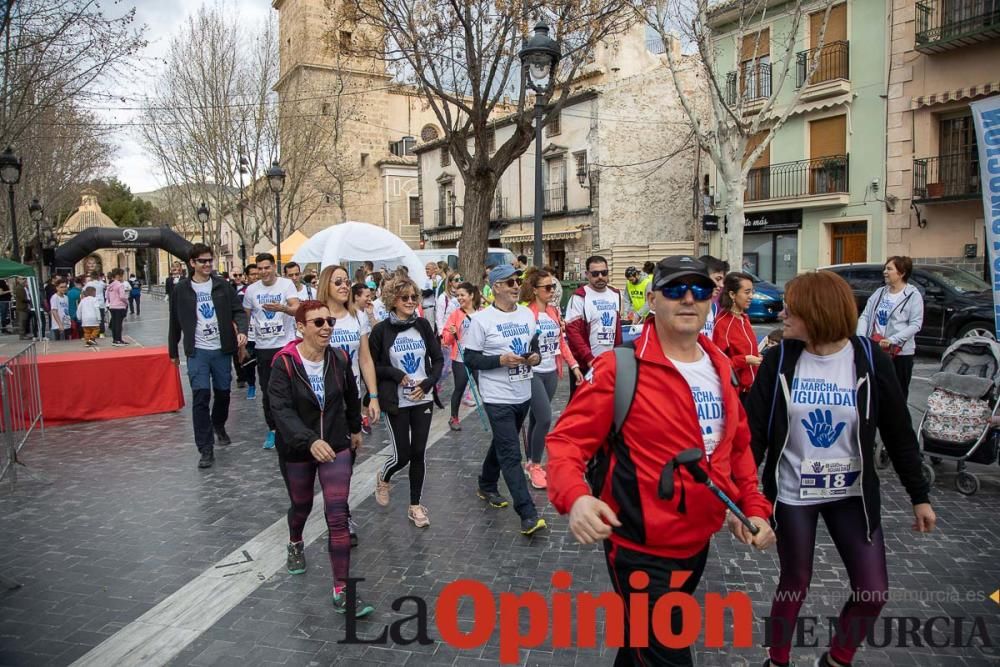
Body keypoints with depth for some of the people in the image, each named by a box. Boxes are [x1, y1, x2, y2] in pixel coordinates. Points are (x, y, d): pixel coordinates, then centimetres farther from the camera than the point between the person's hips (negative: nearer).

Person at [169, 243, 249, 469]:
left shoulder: (222, 286, 2)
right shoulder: (181, 289, 1)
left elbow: (238, 311, 1)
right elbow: (175, 322, 8)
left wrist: (242, 330, -20)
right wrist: (173, 351, 12)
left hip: (222, 350, 2)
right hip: (197, 351, -2)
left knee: (223, 393, 12)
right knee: (201, 396, -9)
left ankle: (218, 426, 43)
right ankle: (206, 449, -3)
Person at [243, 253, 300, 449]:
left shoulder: (286, 284, -6)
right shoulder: (251, 289, 3)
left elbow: (297, 309, -19)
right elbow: (245, 317, 13)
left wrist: (281, 308, -39)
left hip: (285, 345, -3)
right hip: (262, 347, 3)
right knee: (267, 391, 8)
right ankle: (272, 429, 19)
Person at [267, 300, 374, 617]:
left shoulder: (338, 358, -9)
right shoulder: (285, 363, -19)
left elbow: (351, 396, 10)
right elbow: (281, 409, -29)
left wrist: (355, 428, 22)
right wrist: (310, 440, -43)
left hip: (336, 447, 1)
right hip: (296, 450, -1)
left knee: (338, 517, -7)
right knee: (301, 506, 23)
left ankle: (342, 592, 0)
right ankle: (295, 545, 59)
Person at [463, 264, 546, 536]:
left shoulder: (527, 314, 6)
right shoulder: (482, 319, -11)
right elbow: (470, 359, -10)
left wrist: (536, 357, -4)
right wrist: (500, 360, -22)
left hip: (523, 394, 7)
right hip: (498, 397, -6)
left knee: (502, 445, 23)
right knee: (511, 455, -8)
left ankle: (486, 487, 45)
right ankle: (528, 515, -7)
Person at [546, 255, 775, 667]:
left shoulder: (721, 367, 4)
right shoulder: (619, 367, -19)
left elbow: (738, 444, 15)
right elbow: (567, 440, -20)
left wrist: (753, 506, 5)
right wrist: (575, 496, -38)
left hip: (699, 542, 7)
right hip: (641, 549, -7)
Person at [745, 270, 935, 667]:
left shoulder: (870, 359, -10)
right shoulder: (779, 359, -10)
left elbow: (899, 434, -1)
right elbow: (755, 429, -9)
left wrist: (919, 496, 2)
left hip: (851, 494, 1)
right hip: (792, 494, -1)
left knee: (873, 591, 4)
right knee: (794, 583, 11)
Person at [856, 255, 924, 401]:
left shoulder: (913, 295, -8)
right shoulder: (880, 292, 8)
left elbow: (915, 325, -14)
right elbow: (864, 316, 6)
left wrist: (892, 340, -23)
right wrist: (861, 338, -10)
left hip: (900, 353, -5)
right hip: (875, 350, 5)